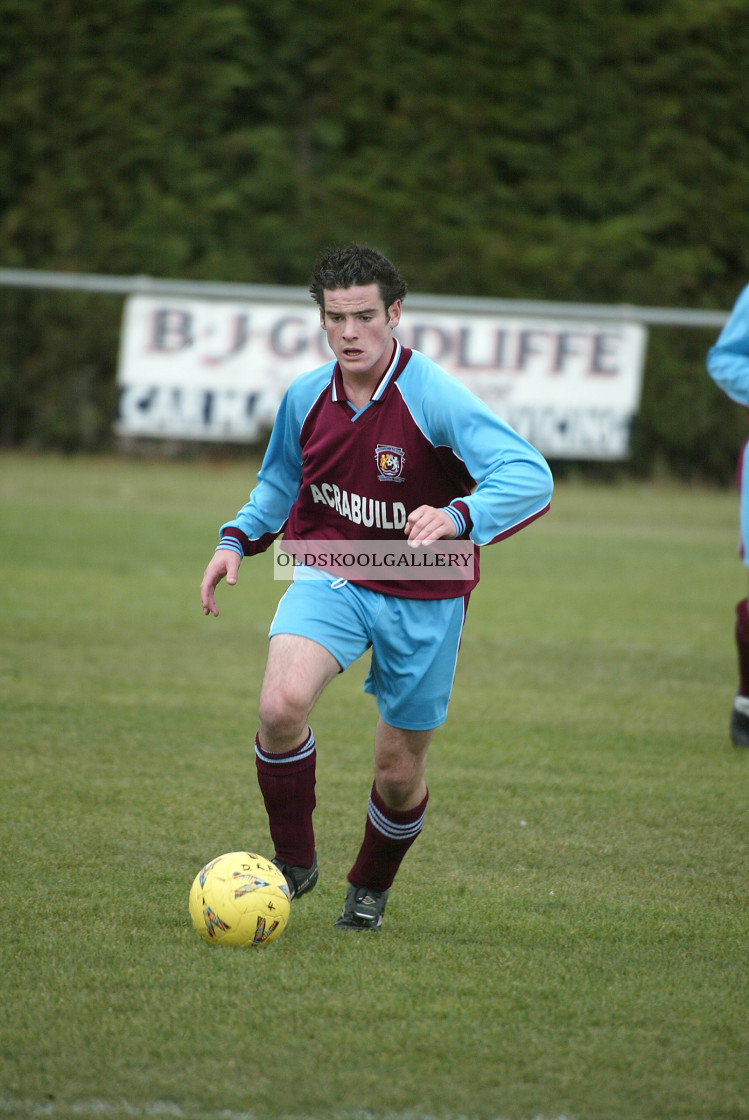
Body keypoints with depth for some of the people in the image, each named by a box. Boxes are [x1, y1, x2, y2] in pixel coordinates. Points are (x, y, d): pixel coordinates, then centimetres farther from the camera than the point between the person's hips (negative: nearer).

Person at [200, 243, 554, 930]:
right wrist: (238, 538, 3)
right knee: (282, 704, -26)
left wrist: (459, 518, -48)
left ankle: (371, 886, 39)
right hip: (330, 577, 2)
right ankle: (293, 861, -4)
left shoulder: (435, 397, -21)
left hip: (423, 599, -2)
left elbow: (530, 475, -32)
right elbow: (281, 479, 19)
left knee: (400, 772, 7)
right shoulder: (307, 397, -4)